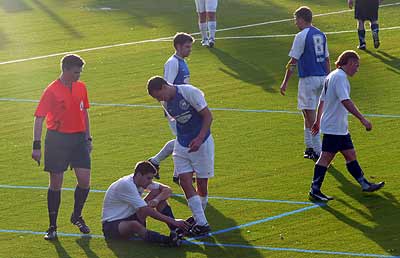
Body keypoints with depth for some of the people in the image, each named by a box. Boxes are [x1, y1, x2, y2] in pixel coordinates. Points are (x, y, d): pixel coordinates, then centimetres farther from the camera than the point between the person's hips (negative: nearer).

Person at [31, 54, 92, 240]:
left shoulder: (81, 87, 8)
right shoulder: (52, 91, -10)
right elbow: (39, 118, -11)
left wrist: (88, 138, 18)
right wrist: (36, 146, -16)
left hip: (79, 138, 4)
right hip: (57, 139, -4)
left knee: (84, 180, -3)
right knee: (56, 183, 2)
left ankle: (77, 216, 21)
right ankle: (52, 226, 12)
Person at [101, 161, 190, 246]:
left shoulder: (143, 181, -1)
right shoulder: (126, 185, -26)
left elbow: (167, 190, 1)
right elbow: (147, 211, -29)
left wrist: (157, 199, -22)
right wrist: (172, 221, -30)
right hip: (112, 224, -8)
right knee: (134, 225, -44)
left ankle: (175, 230, -17)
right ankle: (169, 240, -51)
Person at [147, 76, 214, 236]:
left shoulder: (190, 92, -18)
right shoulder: (166, 103, 2)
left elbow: (208, 116, -16)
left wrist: (199, 139, -25)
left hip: (201, 143, -5)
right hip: (182, 144, 5)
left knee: (202, 183, 0)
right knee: (185, 181, -8)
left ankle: (199, 215, 21)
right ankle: (201, 223, -6)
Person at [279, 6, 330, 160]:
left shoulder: (301, 36, -12)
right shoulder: (321, 35, 11)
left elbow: (293, 62, -11)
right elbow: (327, 59, 15)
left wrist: (285, 82, -5)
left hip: (308, 78, -8)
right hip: (322, 78, 8)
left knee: (310, 114, -4)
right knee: (308, 113, 19)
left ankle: (318, 151, -5)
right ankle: (309, 146, 22)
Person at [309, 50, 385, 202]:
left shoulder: (332, 76, 15)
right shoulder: (340, 77, -17)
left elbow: (322, 101, 23)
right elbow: (346, 101, -28)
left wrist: (318, 121, 30)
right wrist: (362, 119, -29)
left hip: (341, 128, 10)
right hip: (334, 128, -10)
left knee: (350, 155, 11)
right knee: (326, 157, -5)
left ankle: (365, 185, 15)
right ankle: (315, 189, -1)